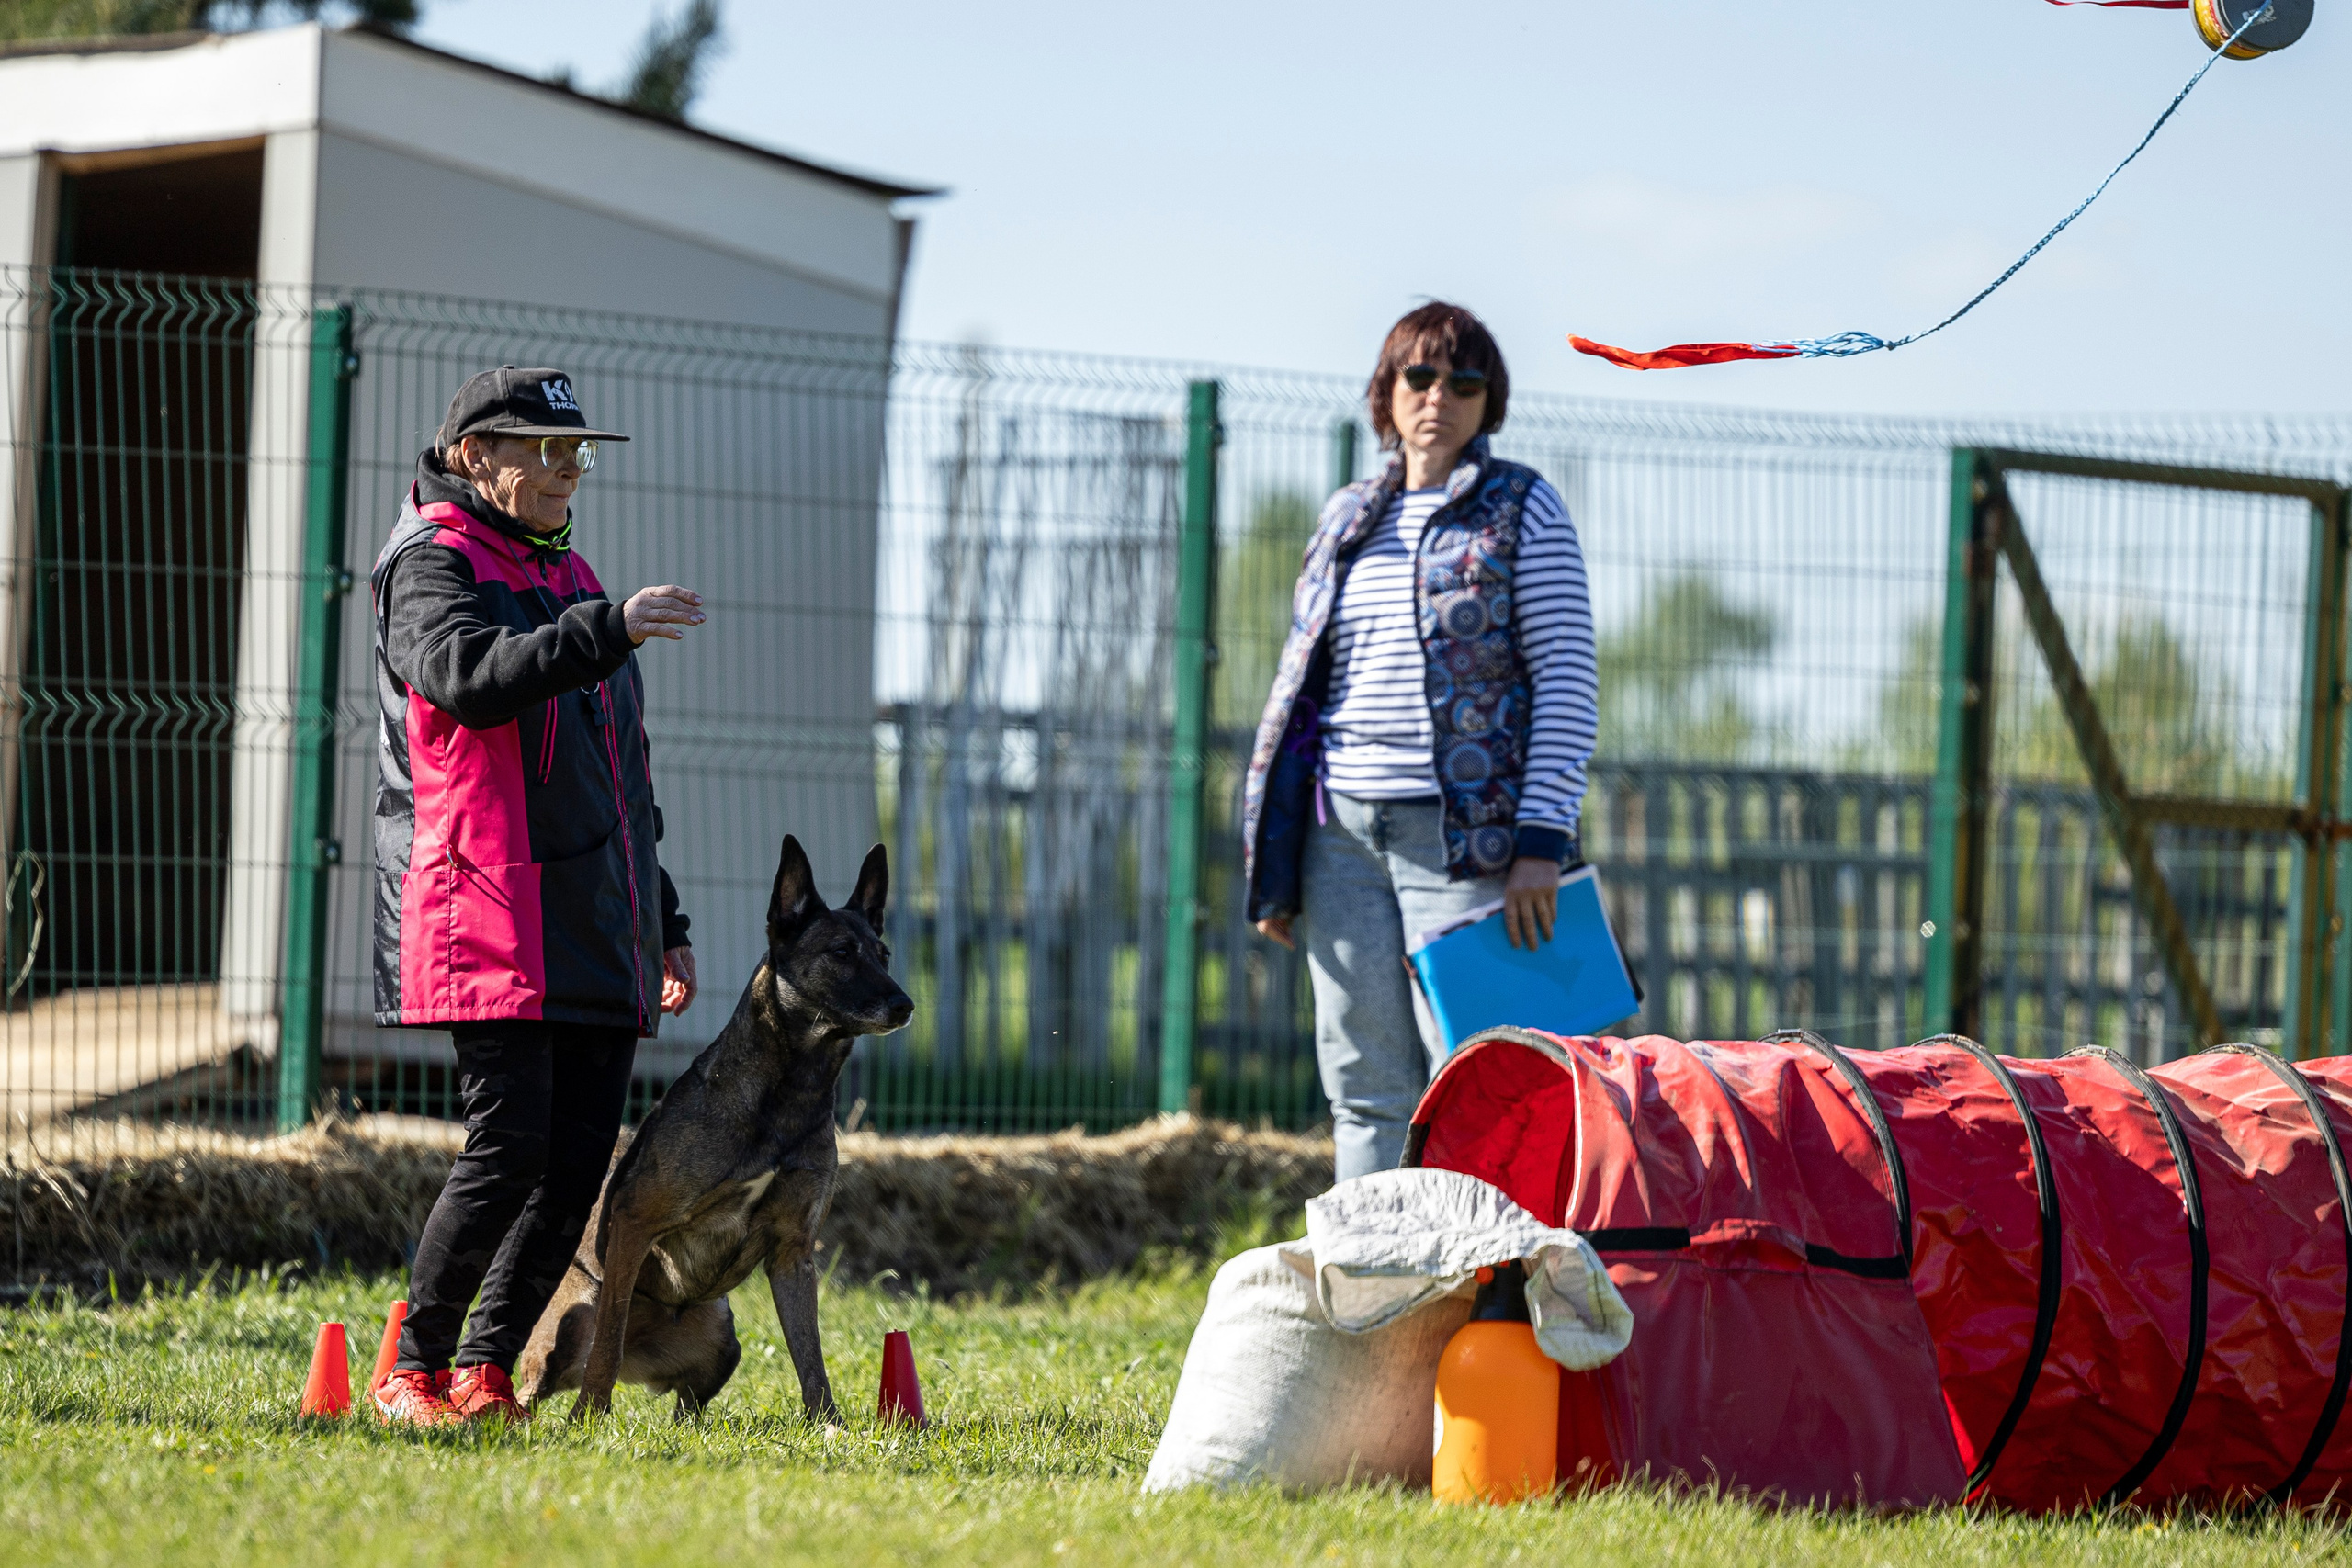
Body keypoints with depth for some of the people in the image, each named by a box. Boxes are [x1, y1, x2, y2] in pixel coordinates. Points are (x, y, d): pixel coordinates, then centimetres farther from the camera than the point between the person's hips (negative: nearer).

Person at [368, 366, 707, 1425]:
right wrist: (607, 630, -33)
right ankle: (414, 1367, -2)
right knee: (511, 1139, -15)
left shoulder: (567, 578, 25)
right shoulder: (434, 564, -1)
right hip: (492, 923, -8)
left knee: (581, 1159, 0)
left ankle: (486, 1371, 7)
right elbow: (469, 679, -24)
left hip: (595, 935, 8)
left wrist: (661, 924, 27)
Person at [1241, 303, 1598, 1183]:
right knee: (1364, 1087, 5)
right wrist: (1274, 869, 15)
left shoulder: (1521, 510, 3)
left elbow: (1567, 681, -3)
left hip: (1462, 831, -5)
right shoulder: (1347, 519, 17)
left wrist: (1541, 839, -12)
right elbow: (1300, 682, 20)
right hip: (1342, 833, 5)